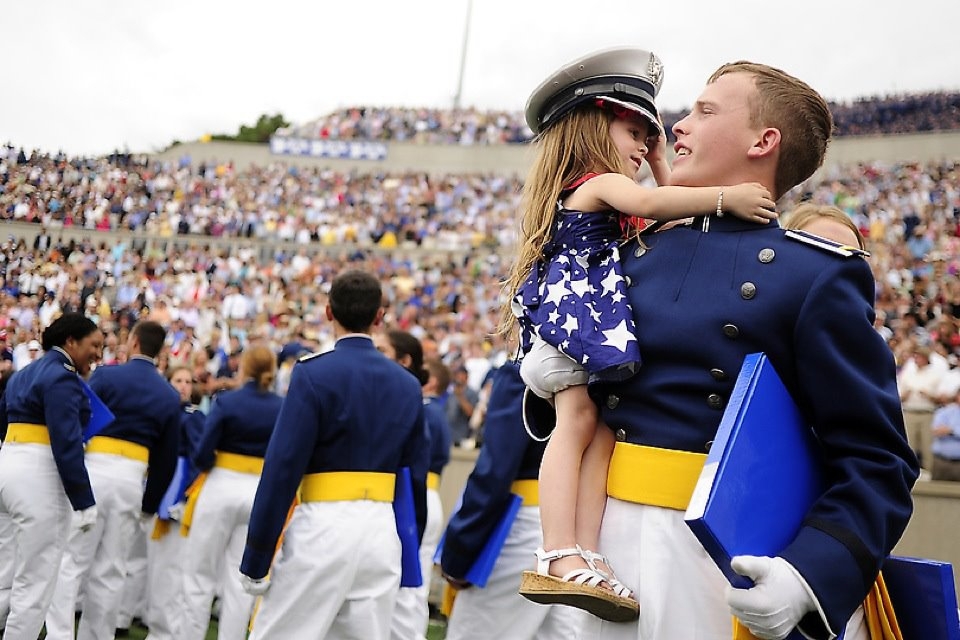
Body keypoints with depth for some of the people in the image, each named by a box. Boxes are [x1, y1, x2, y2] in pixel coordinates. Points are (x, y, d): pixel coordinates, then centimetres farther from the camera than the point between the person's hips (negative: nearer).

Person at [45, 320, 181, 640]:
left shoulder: (106, 375, -1)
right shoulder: (170, 396, 8)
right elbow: (167, 458, 8)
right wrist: (150, 504, 15)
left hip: (92, 470, -3)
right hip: (131, 480, 3)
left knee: (70, 561, 1)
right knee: (110, 570, 10)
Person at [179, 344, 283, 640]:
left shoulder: (226, 401, -9)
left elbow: (202, 455, -11)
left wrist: (207, 465, 10)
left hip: (222, 488, -3)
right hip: (261, 494, 3)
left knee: (200, 574, 11)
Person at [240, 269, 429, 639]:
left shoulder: (313, 373, -7)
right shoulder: (408, 385, 9)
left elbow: (283, 468, -11)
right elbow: (417, 477, 10)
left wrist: (255, 560, -6)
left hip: (323, 526, -5)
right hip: (382, 530, 5)